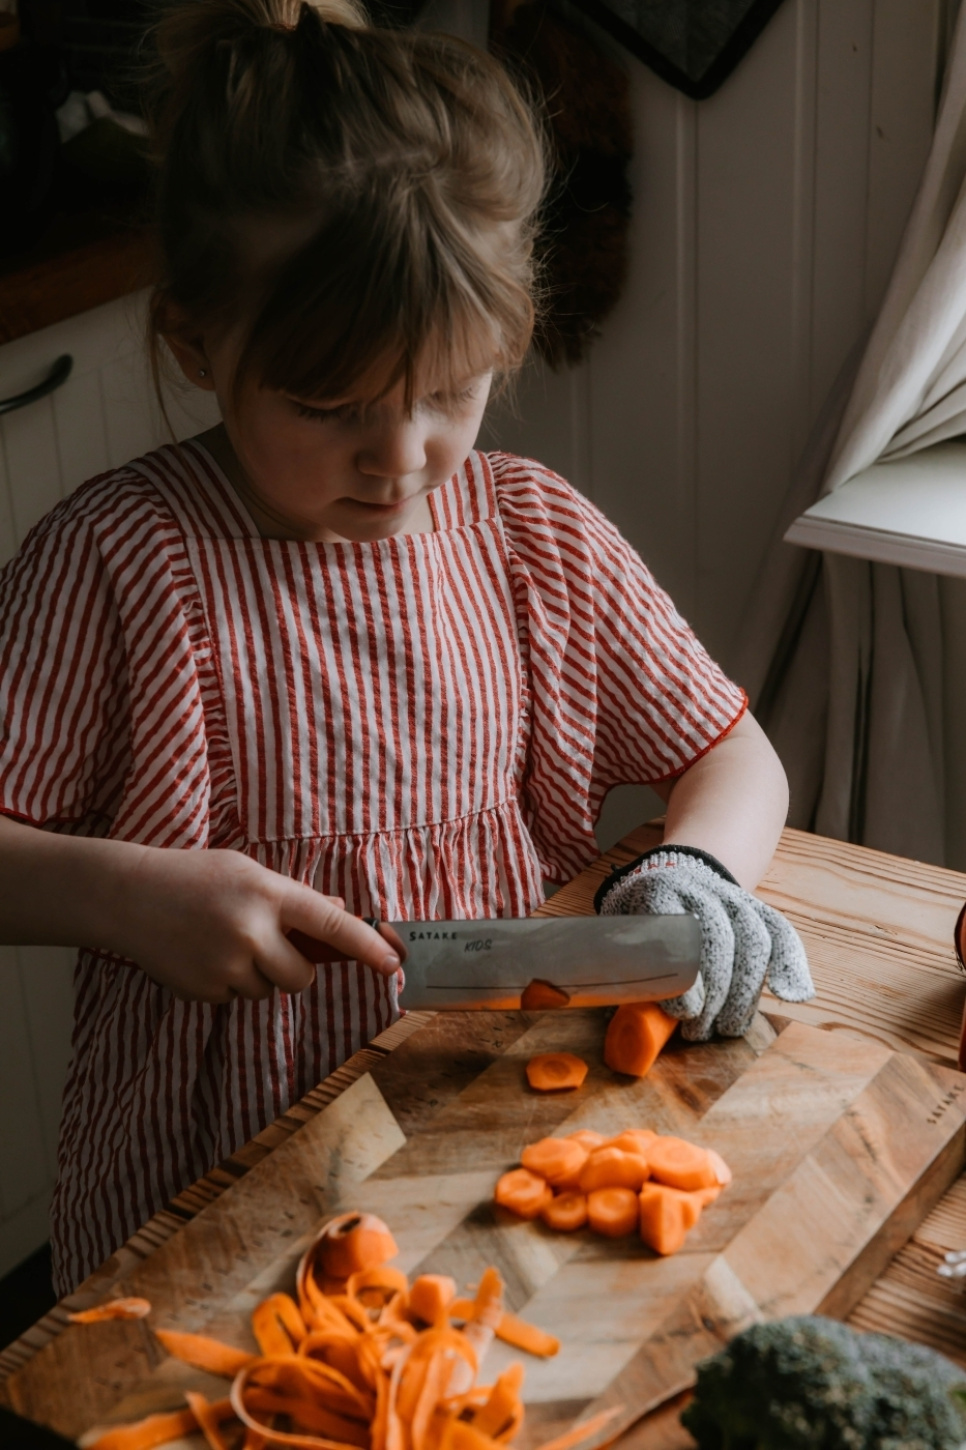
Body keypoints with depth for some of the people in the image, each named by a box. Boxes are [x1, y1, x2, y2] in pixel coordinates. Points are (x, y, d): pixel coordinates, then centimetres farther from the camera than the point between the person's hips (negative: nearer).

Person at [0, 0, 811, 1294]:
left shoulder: (539, 537, 4)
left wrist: (697, 870, -7)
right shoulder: (119, 560, -9)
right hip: (205, 1204, -4)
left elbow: (733, 758, 13)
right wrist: (126, 893, -22)